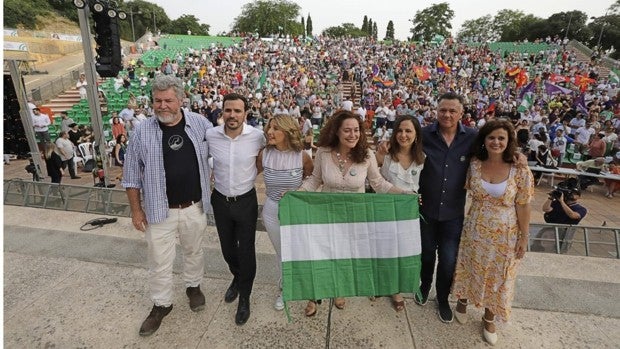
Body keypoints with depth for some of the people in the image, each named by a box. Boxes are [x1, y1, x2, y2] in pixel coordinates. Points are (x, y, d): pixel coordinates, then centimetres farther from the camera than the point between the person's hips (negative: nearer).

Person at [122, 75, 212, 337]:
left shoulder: (200, 124, -6)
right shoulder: (142, 132, -9)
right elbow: (132, 174, -1)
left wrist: (210, 191, 7)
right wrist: (135, 209, -1)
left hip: (195, 207, 1)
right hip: (160, 210, -1)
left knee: (194, 251, 21)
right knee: (159, 262, 11)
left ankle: (193, 286, 46)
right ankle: (161, 304, 34)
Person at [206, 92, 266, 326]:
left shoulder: (257, 136, -16)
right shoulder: (210, 135, -12)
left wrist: (252, 175, -2)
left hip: (246, 201, -2)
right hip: (220, 200, 2)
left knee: (246, 251, 8)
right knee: (227, 248, 20)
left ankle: (244, 298, 30)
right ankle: (237, 278, 51)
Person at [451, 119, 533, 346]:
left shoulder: (520, 172, -13)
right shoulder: (474, 165, -8)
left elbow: (523, 207, -8)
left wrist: (524, 237, -6)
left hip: (504, 235, -1)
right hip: (474, 230, 2)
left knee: (497, 278, 15)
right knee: (470, 270, 18)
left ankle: (489, 318, 38)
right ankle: (463, 302, 46)